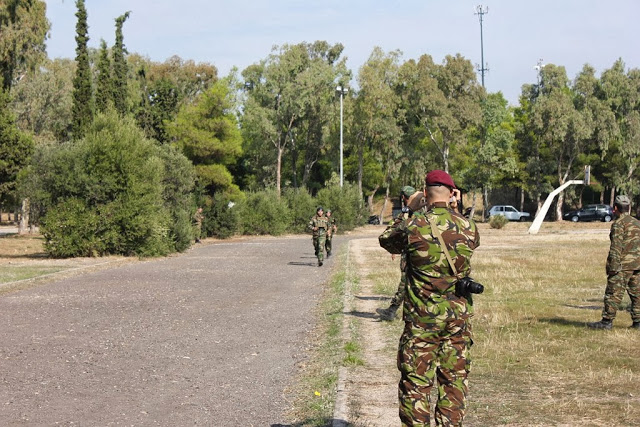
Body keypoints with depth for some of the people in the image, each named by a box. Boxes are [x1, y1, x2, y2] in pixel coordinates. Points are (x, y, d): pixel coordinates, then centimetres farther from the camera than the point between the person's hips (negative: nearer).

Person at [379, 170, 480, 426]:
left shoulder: (413, 227, -12)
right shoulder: (468, 227, -2)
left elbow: (386, 240, 6)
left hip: (422, 318, -3)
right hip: (459, 317, 3)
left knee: (416, 382, 4)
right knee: (454, 379, 13)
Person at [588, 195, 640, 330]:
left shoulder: (618, 224, -10)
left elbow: (616, 247, -17)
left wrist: (614, 266, -17)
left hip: (623, 265, -8)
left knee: (613, 293, -6)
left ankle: (607, 321, -6)